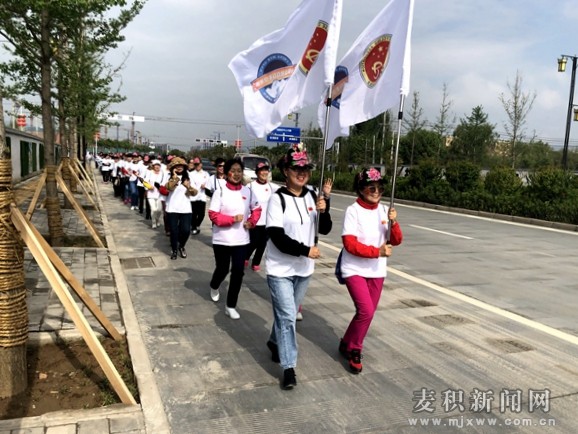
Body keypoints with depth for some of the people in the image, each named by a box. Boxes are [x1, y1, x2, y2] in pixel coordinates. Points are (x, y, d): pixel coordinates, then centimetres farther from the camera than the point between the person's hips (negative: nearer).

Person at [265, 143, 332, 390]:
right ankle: (289, 368, 5)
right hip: (280, 269, -5)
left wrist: (323, 211, -15)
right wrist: (306, 250, -20)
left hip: (304, 268, 5)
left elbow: (325, 230, 4)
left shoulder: (312, 197, 0)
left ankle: (275, 342, 44)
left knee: (288, 313, 20)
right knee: (287, 316, -5)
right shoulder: (278, 199, -15)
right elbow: (277, 237, -19)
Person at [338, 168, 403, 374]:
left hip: (377, 271, 6)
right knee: (366, 311, -15)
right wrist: (377, 251, -25)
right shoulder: (353, 211, -13)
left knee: (368, 313, 12)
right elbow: (350, 244, -19)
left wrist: (393, 223, -19)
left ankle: (347, 344, 34)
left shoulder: (384, 210, 1)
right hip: (355, 270, -5)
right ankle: (354, 349, 9)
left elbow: (396, 241, -1)